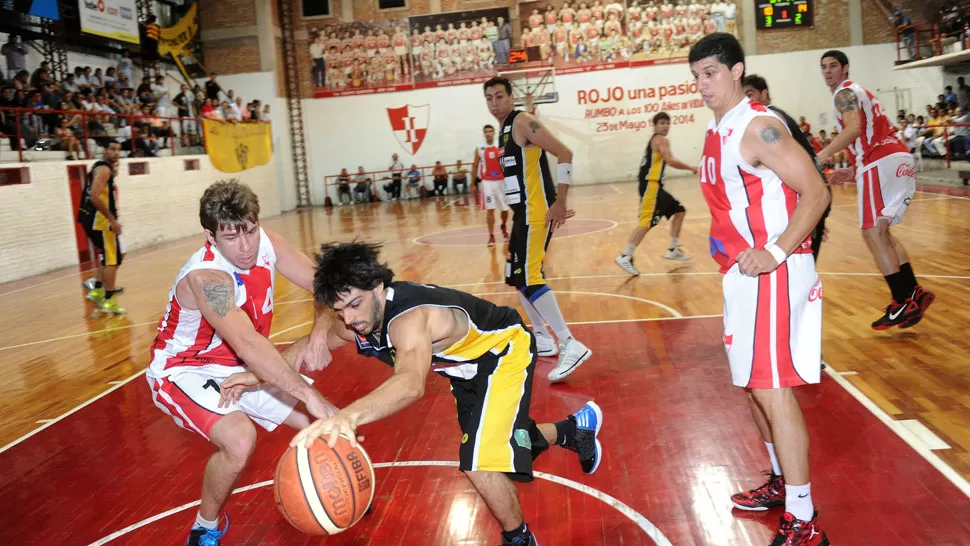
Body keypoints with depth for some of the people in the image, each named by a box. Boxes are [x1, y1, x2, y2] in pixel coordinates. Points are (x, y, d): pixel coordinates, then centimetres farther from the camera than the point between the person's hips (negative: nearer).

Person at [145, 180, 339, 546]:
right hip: (183, 370, -6)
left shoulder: (266, 244, -15)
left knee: (322, 421, 0)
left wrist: (319, 333, -26)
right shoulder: (205, 277, -35)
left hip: (239, 367, 7)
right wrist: (311, 396, -51)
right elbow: (249, 345, -47)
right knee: (240, 438, -32)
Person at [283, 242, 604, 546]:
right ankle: (575, 429, 53)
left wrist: (350, 415, -81)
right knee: (505, 445, 24)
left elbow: (412, 383, -64)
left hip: (504, 351, -8)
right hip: (467, 366, 9)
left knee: (479, 463, -22)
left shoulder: (408, 318, -42)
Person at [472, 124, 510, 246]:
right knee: (490, 209, -6)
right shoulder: (479, 149, 3)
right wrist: (473, 184, 8)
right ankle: (491, 236, -1)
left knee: (505, 208, 8)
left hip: (501, 180, 1)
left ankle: (504, 227, 38)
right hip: (487, 182, 0)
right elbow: (475, 166, 9)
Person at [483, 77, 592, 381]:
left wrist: (560, 202, -21)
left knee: (529, 278, -17)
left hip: (536, 211, -11)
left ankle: (571, 346, -18)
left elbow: (564, 153, -17)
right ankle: (542, 339, 27)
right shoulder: (505, 131, 19)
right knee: (517, 277, 17)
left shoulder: (522, 122, -10)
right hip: (524, 212, 11)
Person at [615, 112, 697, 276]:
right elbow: (671, 161, -20)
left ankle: (673, 250, 23)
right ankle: (625, 257, -22)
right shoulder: (660, 139, -7)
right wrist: (691, 168, -8)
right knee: (647, 222, -18)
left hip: (655, 185, 11)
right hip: (650, 185, -11)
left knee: (679, 211, 19)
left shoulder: (657, 140, 23)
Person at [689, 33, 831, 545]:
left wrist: (775, 252, -28)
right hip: (741, 271, 10)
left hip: (771, 272, -10)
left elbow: (816, 193, -20)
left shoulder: (758, 126, -15)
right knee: (752, 384, 18)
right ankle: (782, 482, 35)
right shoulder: (718, 129, 13)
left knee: (772, 388, -8)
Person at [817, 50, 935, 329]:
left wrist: (824, 155, -33)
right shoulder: (859, 92, 28)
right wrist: (852, 170, 34)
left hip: (880, 163, -10)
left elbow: (854, 128, -21)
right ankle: (914, 293, 16)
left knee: (873, 232, -10)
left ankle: (904, 303, -13)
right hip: (900, 158, 10)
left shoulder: (844, 93, -1)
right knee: (881, 231, 18)